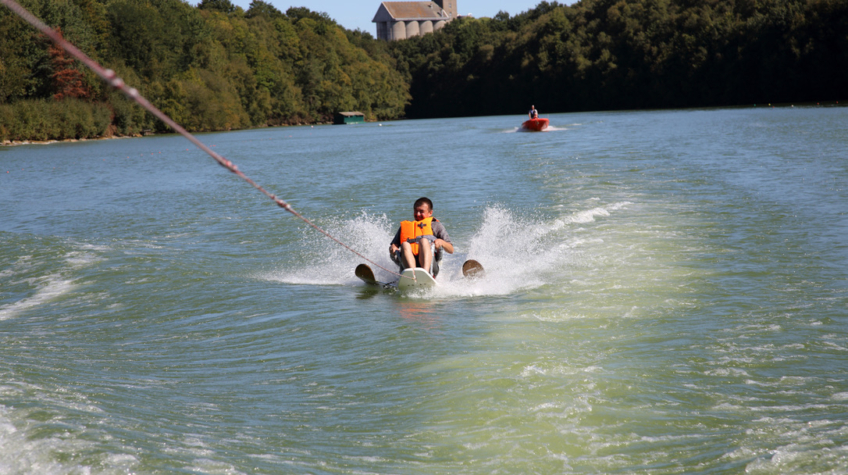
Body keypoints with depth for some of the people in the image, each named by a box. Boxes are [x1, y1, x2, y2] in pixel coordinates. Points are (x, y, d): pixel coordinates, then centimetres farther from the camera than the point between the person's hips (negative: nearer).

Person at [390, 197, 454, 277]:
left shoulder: (436, 225, 25)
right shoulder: (405, 226, 33)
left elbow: (451, 250, 15)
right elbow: (394, 243, 22)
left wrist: (442, 242, -6)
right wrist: (393, 247, -2)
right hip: (407, 267, 1)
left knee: (424, 241, -29)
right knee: (405, 244, -27)